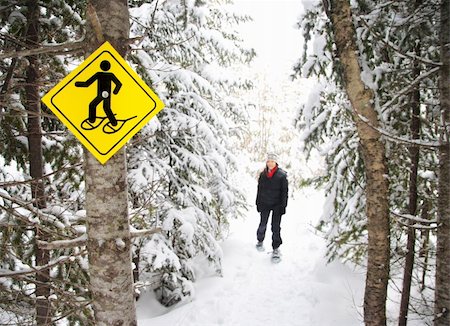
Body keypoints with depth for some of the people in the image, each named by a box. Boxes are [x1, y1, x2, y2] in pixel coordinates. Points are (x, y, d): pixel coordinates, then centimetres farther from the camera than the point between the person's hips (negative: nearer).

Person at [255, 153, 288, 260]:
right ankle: (260, 241, 33)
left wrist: (283, 205, -9)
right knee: (263, 224, 10)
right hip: (264, 204, 3)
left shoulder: (282, 175, -6)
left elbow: (284, 192, -5)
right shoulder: (263, 175, 4)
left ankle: (276, 248, 10)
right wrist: (258, 203, 9)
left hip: (277, 204, -3)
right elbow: (259, 190, 11)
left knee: (276, 227, 0)